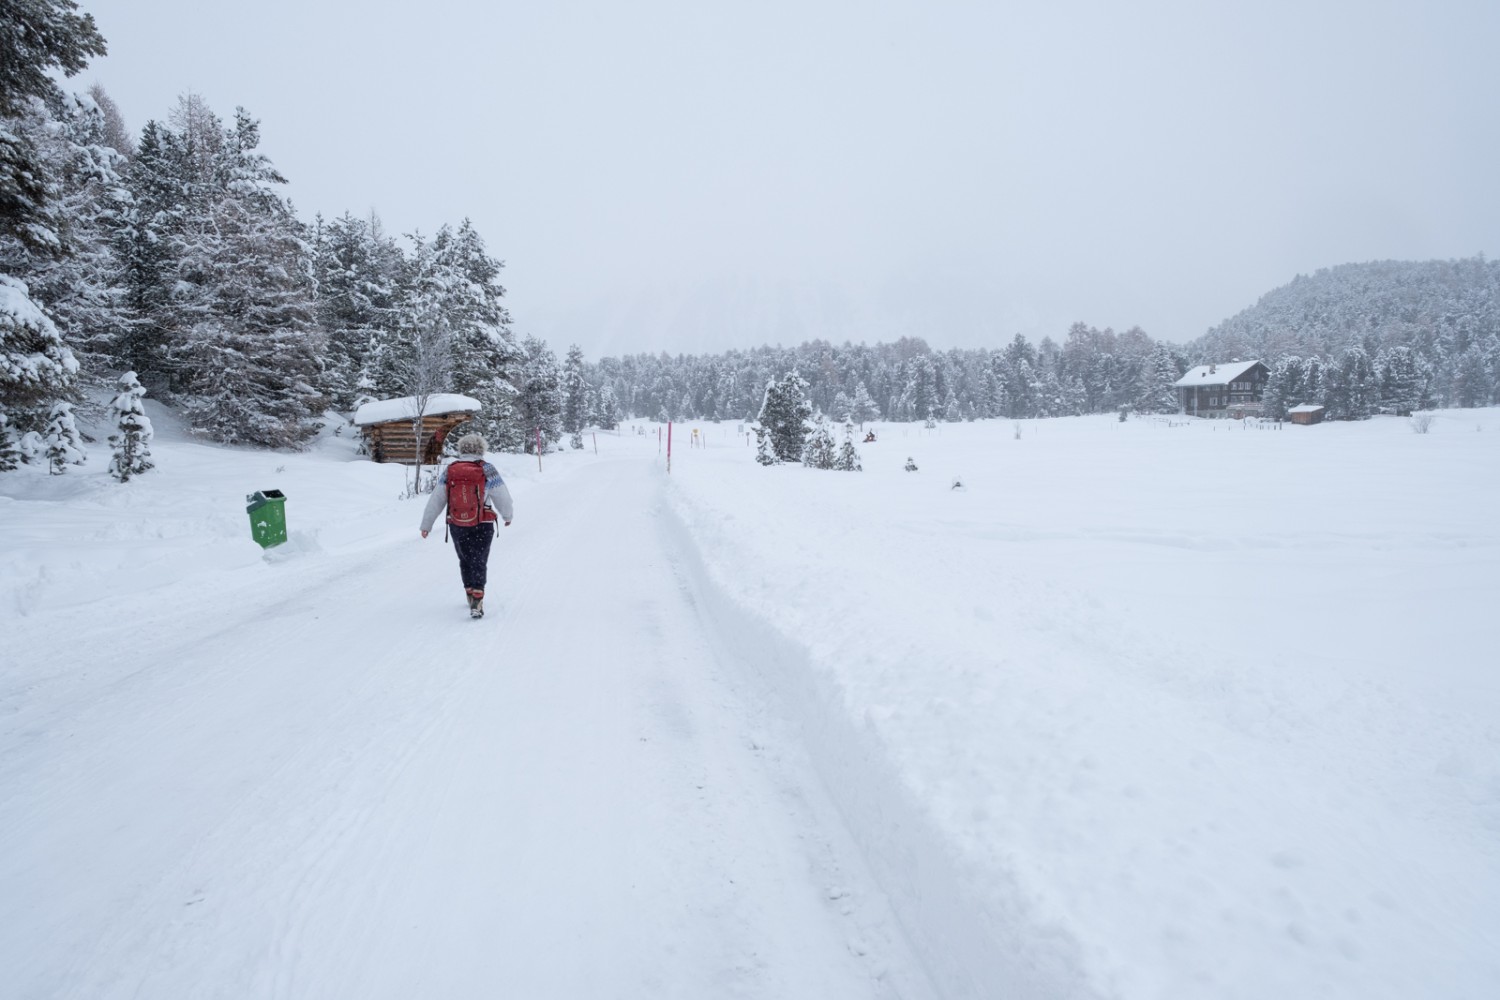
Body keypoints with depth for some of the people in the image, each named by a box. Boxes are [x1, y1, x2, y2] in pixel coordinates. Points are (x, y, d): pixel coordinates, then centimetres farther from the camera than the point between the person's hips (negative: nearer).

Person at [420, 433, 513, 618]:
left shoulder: (449, 471, -3)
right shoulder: (487, 470, -11)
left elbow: (435, 501, 0)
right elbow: (503, 498, -4)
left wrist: (426, 525, 8)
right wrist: (508, 516, 15)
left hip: (457, 527, 3)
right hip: (482, 526, -3)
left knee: (465, 561, 21)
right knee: (479, 563, 4)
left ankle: (471, 595, 35)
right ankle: (476, 603, -9)